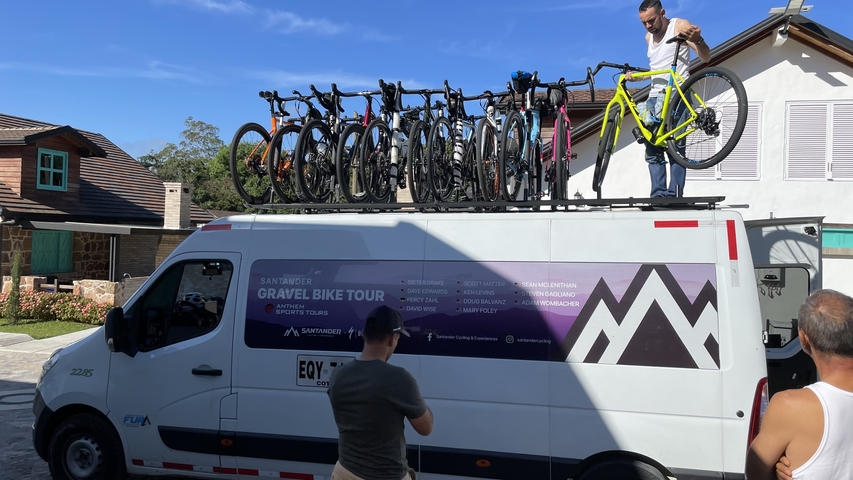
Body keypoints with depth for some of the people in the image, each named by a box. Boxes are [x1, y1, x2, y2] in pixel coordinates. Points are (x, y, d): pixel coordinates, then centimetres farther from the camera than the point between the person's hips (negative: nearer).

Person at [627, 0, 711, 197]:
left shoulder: (680, 26, -2)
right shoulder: (649, 37, 18)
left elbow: (705, 57, -9)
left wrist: (698, 40, -29)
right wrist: (635, 76, 13)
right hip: (654, 96, 7)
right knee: (652, 150, 3)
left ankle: (674, 195, -13)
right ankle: (658, 194, 5)